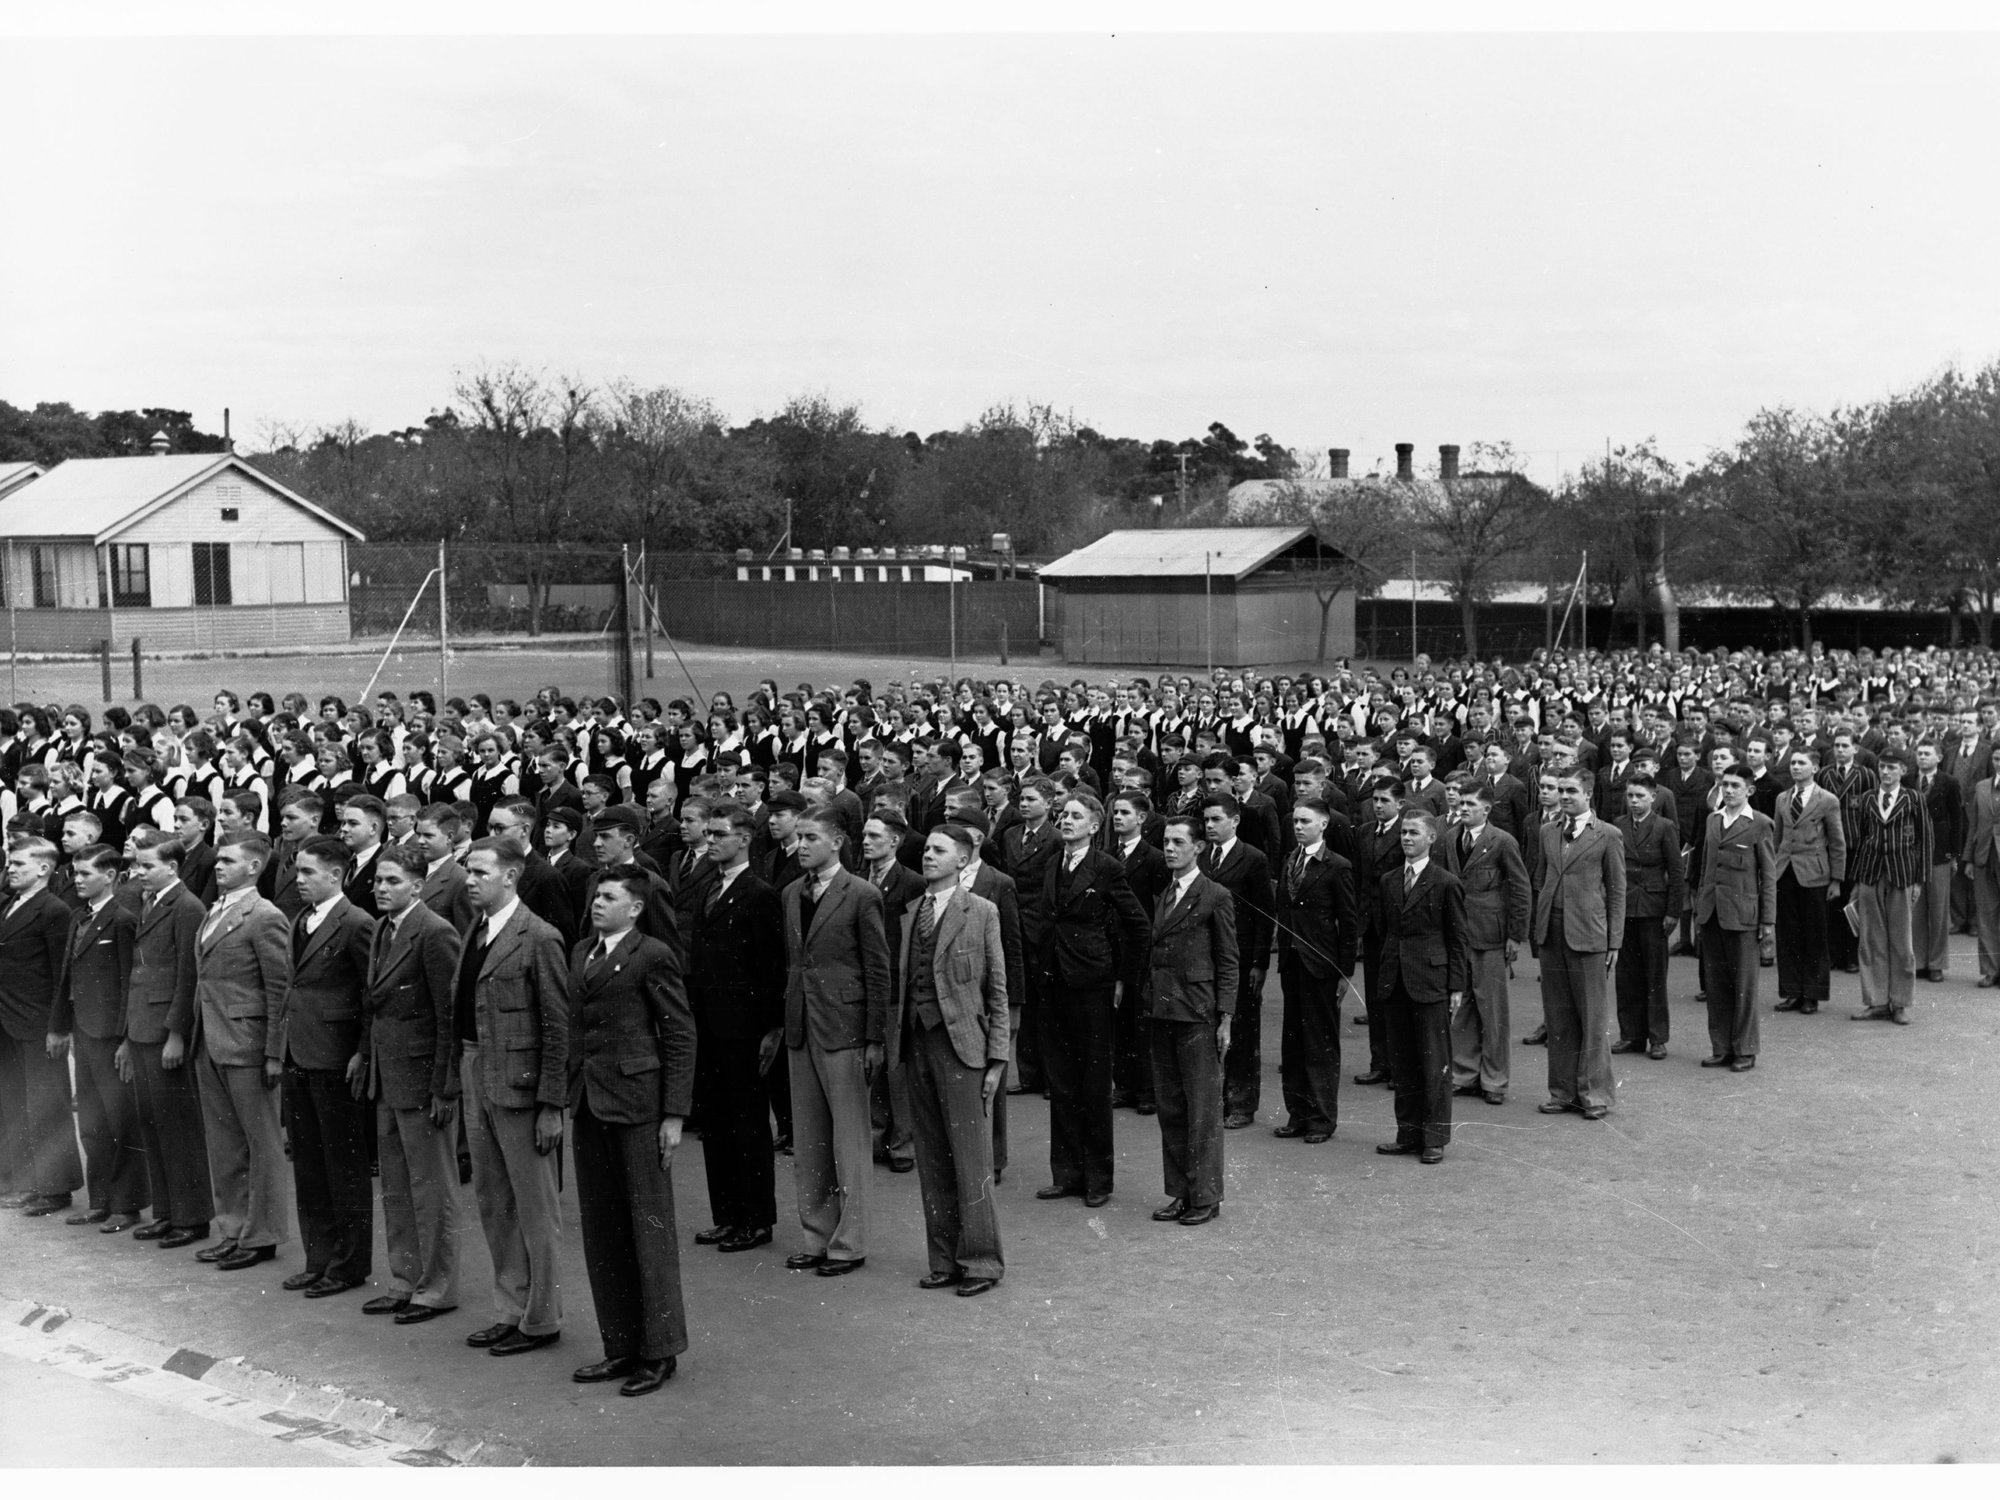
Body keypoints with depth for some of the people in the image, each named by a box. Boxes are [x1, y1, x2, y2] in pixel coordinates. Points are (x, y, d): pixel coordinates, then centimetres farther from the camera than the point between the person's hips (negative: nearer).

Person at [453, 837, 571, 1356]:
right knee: (491, 1203, 15)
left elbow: (558, 1026, -15)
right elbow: (462, 1013, 15)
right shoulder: (475, 933, 11)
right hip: (476, 1084, 8)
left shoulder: (538, 938, -14)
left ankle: (541, 1320, 14)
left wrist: (551, 1105, -16)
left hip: (520, 1086, -8)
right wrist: (460, 1084, 10)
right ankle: (509, 1310, 27)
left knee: (534, 1209, 3)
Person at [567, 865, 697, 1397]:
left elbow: (680, 1036, -8)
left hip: (635, 1101, -7)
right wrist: (568, 1095, 8)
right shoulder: (581, 953, 15)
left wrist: (674, 1114, -12)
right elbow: (575, 1028, 15)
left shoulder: (653, 956, -7)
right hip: (588, 1103, 7)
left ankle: (660, 1350, 9)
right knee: (600, 1228, 11)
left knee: (649, 1225, 0)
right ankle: (621, 1345, 21)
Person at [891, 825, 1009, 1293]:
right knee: (932, 1162, 9)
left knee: (971, 1160, -3)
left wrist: (997, 1058, -6)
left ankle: (980, 1261, 7)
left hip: (961, 1044, -5)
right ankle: (944, 1260, 18)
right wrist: (894, 1042, 5)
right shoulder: (907, 913, 13)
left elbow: (997, 990, -1)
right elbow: (899, 986, 14)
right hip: (917, 1044, 5)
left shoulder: (982, 912, -1)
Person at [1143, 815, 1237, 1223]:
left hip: (1197, 1015, -6)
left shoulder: (1216, 896, -5)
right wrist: (1148, 1003, 9)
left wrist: (1225, 1018, -9)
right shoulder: (1162, 896, 14)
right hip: (1161, 1013, 6)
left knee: (1203, 1109, 0)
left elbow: (1227, 962, -5)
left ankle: (1206, 1196, 8)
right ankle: (1179, 1191, 19)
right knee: (1169, 1108, 11)